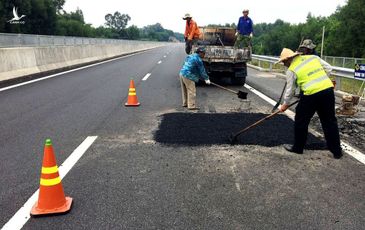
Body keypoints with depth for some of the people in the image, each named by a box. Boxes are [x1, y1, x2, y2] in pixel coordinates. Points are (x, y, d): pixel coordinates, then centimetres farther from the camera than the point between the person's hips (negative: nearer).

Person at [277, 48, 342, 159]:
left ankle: (298, 147, 23)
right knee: (329, 121, 14)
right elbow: (328, 68, 12)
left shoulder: (291, 70, 0)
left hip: (311, 94, -5)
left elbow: (289, 89, 5)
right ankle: (337, 151, 21)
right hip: (328, 89, 6)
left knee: (301, 121, 12)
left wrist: (285, 104, 18)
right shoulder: (313, 57, 13)